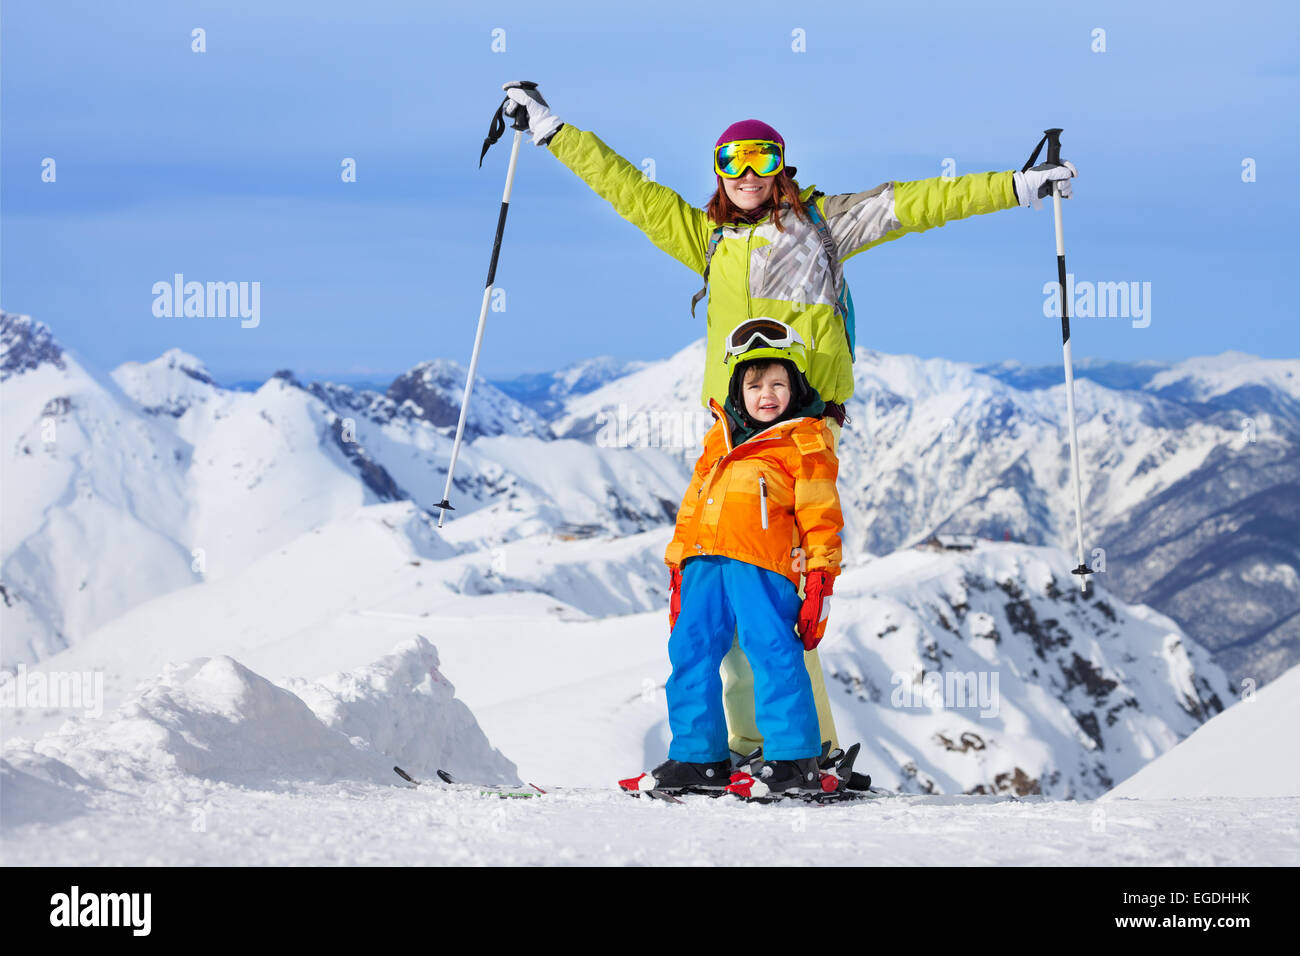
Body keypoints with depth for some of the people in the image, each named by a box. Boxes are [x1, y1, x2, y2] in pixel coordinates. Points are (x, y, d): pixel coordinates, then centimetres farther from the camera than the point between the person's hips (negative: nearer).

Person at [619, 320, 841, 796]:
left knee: (772, 652, -12)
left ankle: (793, 760, -8)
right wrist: (679, 575, 22)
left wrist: (820, 585, -6)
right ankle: (698, 757, 11)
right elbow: (692, 506, 26)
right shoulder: (719, 440, 23)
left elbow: (821, 519, 2)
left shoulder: (804, 444, 6)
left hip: (764, 565, -6)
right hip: (703, 563, 6)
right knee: (691, 651, 3)